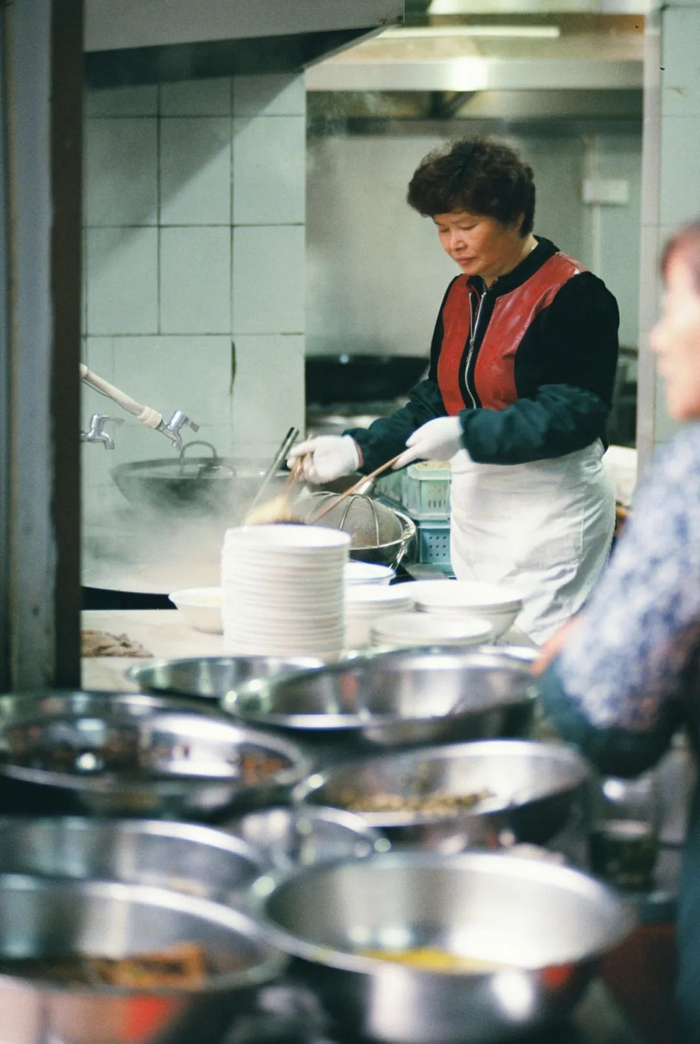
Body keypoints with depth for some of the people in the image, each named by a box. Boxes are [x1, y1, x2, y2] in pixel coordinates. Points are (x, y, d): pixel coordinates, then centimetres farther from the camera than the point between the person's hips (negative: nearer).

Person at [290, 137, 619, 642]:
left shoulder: (575, 296, -12)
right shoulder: (462, 294, 13)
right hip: (474, 508, 8)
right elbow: (434, 403, 15)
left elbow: (572, 415, -19)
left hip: (548, 511, -8)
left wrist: (466, 434, -27)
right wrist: (358, 449, 2)